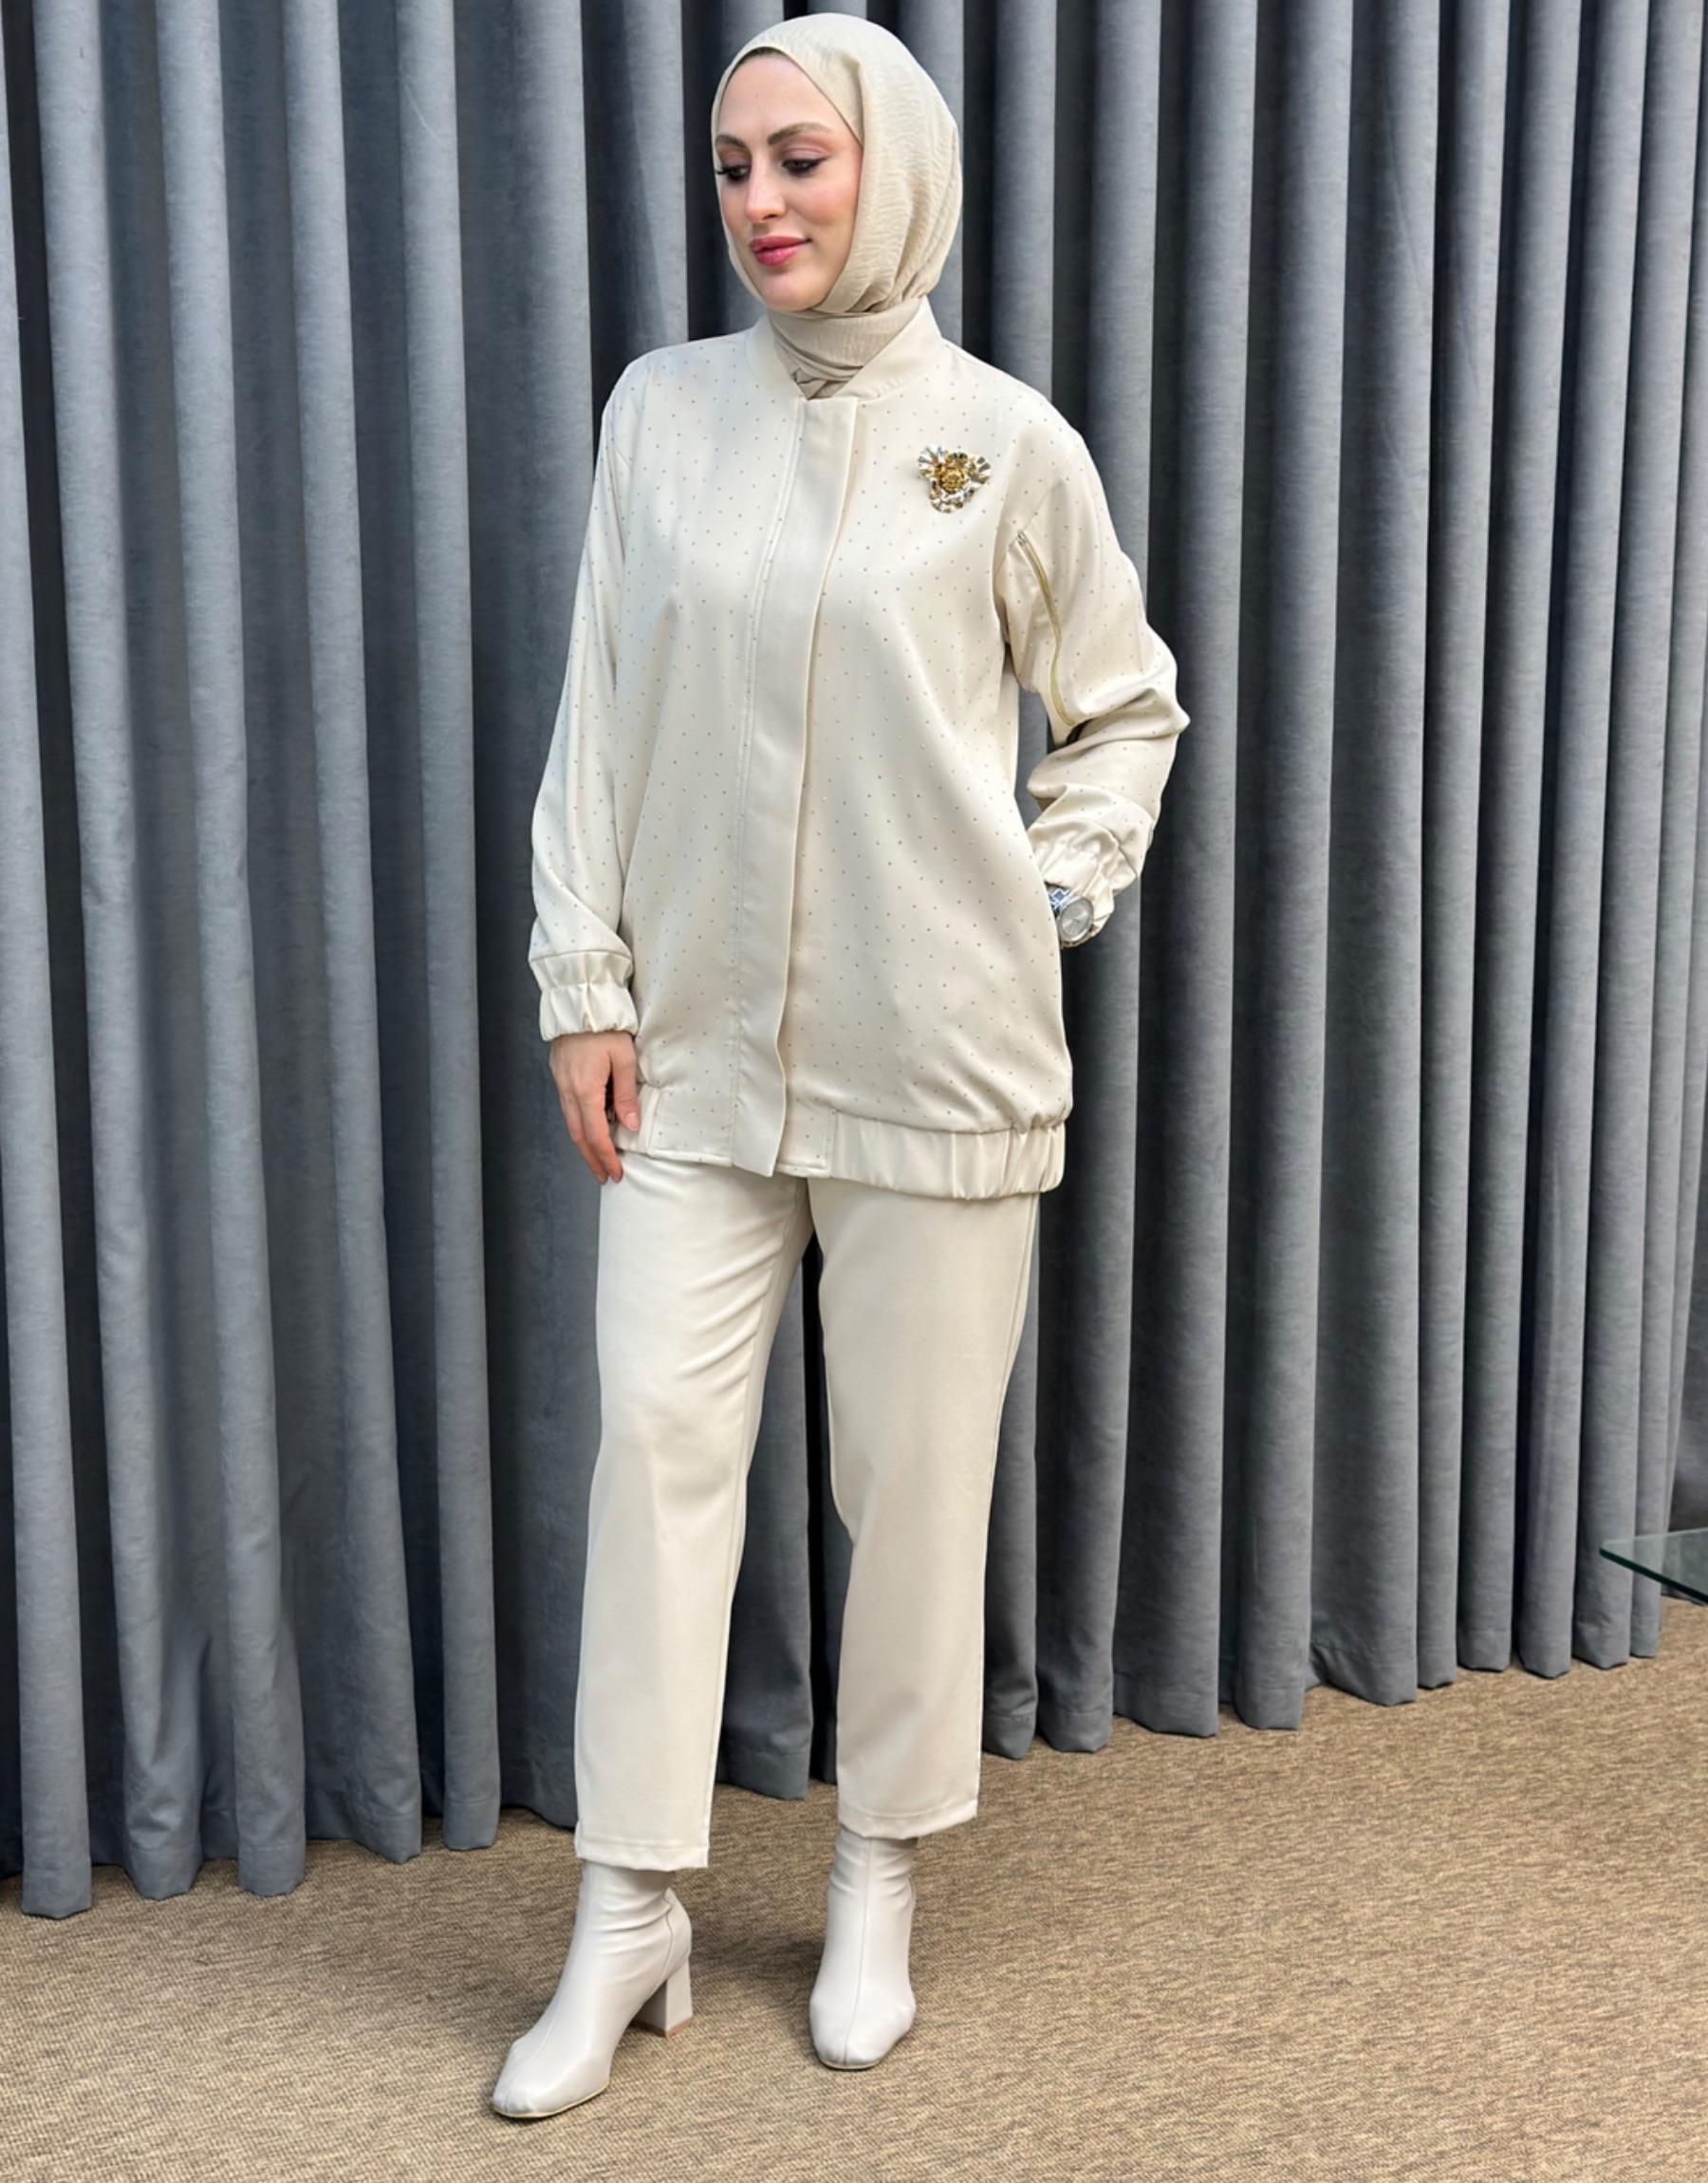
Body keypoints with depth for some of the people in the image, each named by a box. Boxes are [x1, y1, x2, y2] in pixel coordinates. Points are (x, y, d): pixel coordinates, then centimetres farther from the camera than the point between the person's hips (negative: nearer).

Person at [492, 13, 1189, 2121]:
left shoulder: (1008, 441, -2)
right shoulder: (660, 410, 3)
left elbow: (1126, 709, 11)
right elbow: (597, 723, 4)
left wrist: (1062, 888, -1)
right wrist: (583, 983, 0)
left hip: (935, 1057, -1)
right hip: (696, 1052, 2)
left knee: (914, 1467, 7)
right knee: (654, 1439, 0)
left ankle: (879, 1882, 26)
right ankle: (628, 1921, 12)